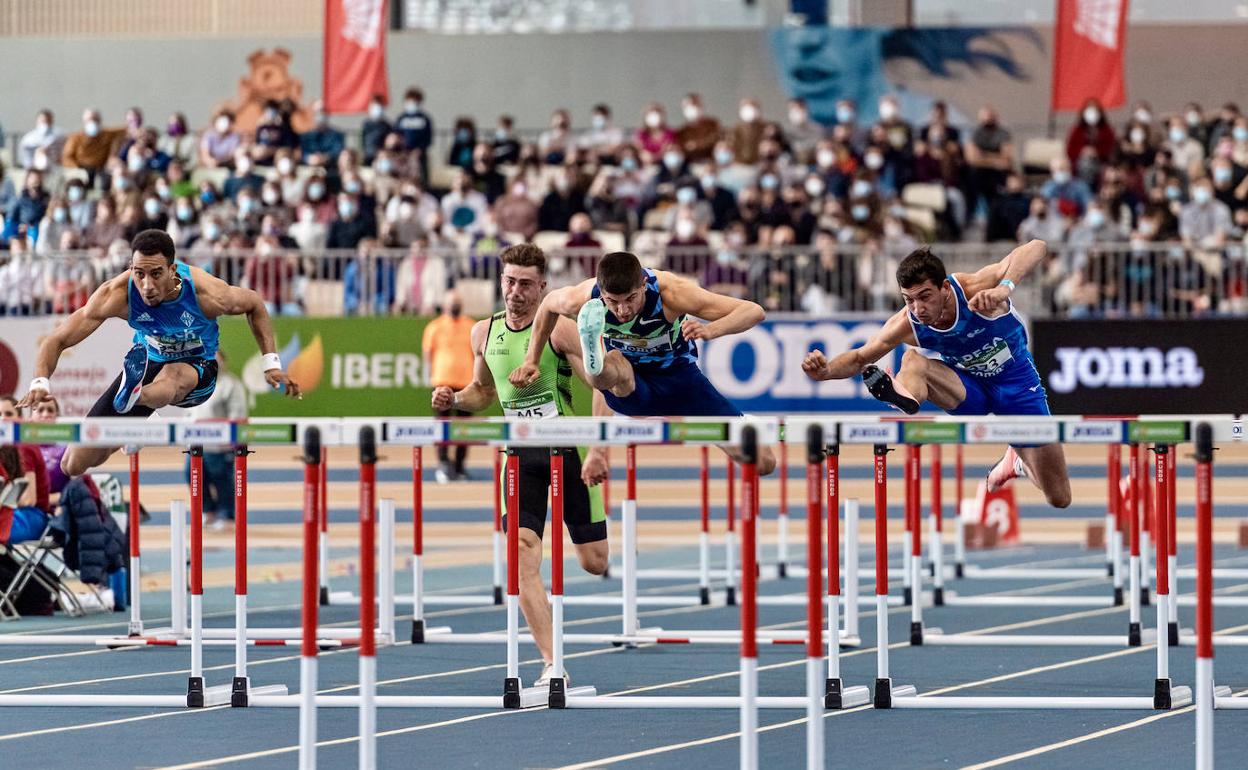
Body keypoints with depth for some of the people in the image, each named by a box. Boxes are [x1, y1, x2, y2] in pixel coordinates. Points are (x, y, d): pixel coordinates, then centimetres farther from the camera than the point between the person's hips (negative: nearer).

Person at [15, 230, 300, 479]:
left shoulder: (207, 294, -29)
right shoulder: (119, 294, -29)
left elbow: (254, 305, -5)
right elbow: (57, 340, -26)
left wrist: (271, 363, -8)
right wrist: (40, 383, -44)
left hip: (198, 370, -2)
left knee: (174, 375, -43)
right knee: (74, 466, 2)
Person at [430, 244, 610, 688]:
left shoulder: (558, 329, -11)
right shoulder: (484, 333, 5)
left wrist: (599, 451, -23)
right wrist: (454, 399, 1)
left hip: (569, 450, -3)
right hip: (520, 455, 3)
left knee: (595, 563, 3)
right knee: (522, 553, -16)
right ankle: (553, 665, -16)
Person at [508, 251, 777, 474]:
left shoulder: (669, 291, -31)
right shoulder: (583, 299, -23)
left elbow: (754, 312, -32)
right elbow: (548, 304, 4)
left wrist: (710, 330, -50)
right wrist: (532, 360, 4)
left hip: (678, 376, 0)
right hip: (627, 385, 0)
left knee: (763, 463, -7)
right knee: (614, 363, -41)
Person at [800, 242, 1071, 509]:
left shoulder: (974, 289, -32)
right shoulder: (906, 325, -22)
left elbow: (1036, 249, -44)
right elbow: (859, 358, -8)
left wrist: (1004, 288, -62)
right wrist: (825, 370, -29)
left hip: (1017, 381, -1)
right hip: (969, 383, 1)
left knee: (1059, 499, 1)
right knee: (913, 361, -31)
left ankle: (1017, 460, 33)